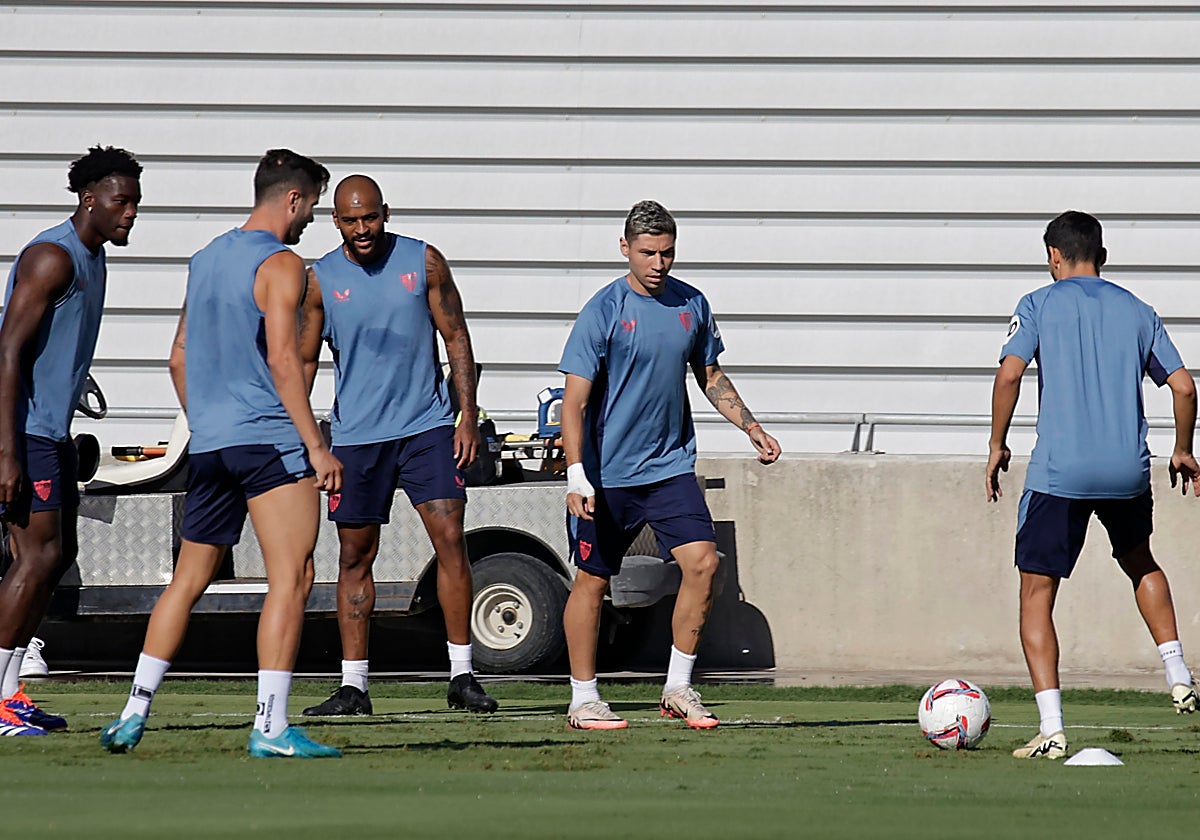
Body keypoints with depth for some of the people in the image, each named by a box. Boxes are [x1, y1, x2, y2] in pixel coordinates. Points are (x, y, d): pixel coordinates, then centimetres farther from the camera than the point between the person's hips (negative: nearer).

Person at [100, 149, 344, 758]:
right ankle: (270, 727, -16)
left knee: (188, 580, 16)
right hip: (269, 441, -8)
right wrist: (317, 446, -16)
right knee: (292, 578, -8)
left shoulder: (206, 259, 17)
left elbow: (180, 355, 22)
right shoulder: (279, 264, -8)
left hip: (208, 446, 8)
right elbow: (283, 360, -17)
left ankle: (133, 715, 15)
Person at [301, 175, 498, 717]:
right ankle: (353, 687, 9)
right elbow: (304, 360, 6)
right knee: (355, 557, 3)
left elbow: (456, 339, 5)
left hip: (427, 427, -1)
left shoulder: (423, 262, 0)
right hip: (356, 435, 1)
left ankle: (461, 677, -4)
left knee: (450, 539, -9)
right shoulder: (321, 279, 1)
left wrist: (468, 416, -2)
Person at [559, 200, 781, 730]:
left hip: (671, 468, 4)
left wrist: (750, 427, 10)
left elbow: (710, 376, 21)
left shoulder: (692, 305, 4)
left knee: (702, 563, -9)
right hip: (608, 473, -4)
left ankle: (678, 689, 3)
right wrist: (577, 476, -23)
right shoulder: (603, 312, -11)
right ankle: (583, 700, 15)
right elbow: (574, 400, -14)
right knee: (593, 579, 3)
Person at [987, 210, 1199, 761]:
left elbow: (1009, 374, -11)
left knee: (1036, 594, 4)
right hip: (1128, 469, 4)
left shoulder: (1039, 305, 3)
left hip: (1059, 471, -4)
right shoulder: (1136, 311, 13)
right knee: (1139, 563, 32)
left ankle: (1051, 730, -7)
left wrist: (997, 447, 0)